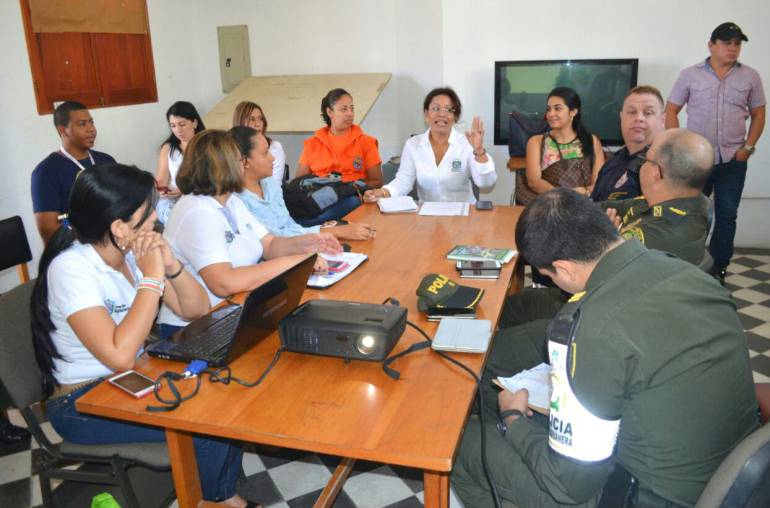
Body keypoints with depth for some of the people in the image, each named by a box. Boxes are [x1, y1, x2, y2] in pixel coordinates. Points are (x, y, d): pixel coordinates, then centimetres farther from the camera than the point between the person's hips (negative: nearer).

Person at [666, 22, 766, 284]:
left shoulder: (750, 76, 5)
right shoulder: (690, 75, 0)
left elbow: (758, 115, 10)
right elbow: (670, 111, 1)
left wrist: (748, 147, -2)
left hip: (733, 161, 2)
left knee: (727, 216, 6)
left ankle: (718, 269, 18)